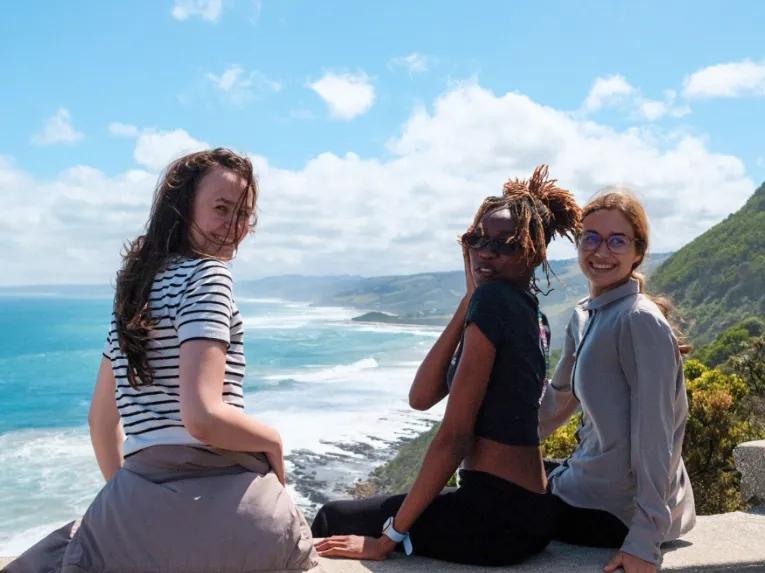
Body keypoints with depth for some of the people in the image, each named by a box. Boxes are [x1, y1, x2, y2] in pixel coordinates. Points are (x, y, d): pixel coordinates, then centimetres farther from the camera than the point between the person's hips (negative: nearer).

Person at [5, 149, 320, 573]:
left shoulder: (132, 288, 15)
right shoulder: (207, 274, -10)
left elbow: (101, 420, 20)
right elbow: (202, 417, -22)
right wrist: (274, 441, -4)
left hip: (137, 509, 7)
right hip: (220, 503, -7)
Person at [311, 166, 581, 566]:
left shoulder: (494, 299, -17)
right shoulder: (531, 315, 9)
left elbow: (453, 436, -19)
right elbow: (421, 397, 2)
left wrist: (388, 537, -12)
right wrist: (470, 301, -3)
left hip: (494, 517, -9)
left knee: (332, 519, 13)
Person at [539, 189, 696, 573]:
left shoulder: (640, 321, -21)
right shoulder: (584, 317, 5)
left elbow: (653, 436, -23)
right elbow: (557, 400, 15)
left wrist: (644, 541, -23)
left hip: (616, 511, -8)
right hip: (591, 481, 8)